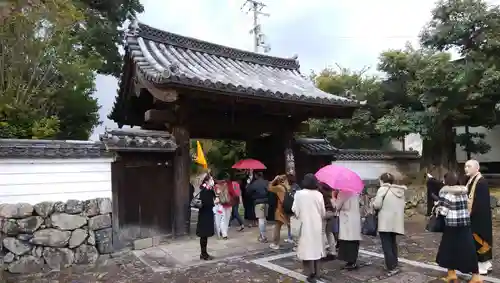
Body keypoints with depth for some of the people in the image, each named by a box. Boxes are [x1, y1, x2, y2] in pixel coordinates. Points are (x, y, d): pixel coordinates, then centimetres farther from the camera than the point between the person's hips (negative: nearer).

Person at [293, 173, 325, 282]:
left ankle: (311, 274, 2)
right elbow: (323, 212, 0)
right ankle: (316, 273, 22)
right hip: (316, 225, 3)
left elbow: (295, 210, -8)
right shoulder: (319, 194, -5)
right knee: (316, 247, 14)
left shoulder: (299, 194, -10)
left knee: (307, 248, 2)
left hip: (305, 225, -3)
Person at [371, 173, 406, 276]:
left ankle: (391, 268, -2)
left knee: (386, 245, -1)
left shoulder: (383, 189, -10)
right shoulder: (400, 190, 11)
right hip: (396, 221, 7)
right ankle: (394, 265, 25)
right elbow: (403, 205, 14)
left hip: (385, 222, -7)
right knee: (393, 243, 20)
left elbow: (377, 205, -15)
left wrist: (373, 202, 5)